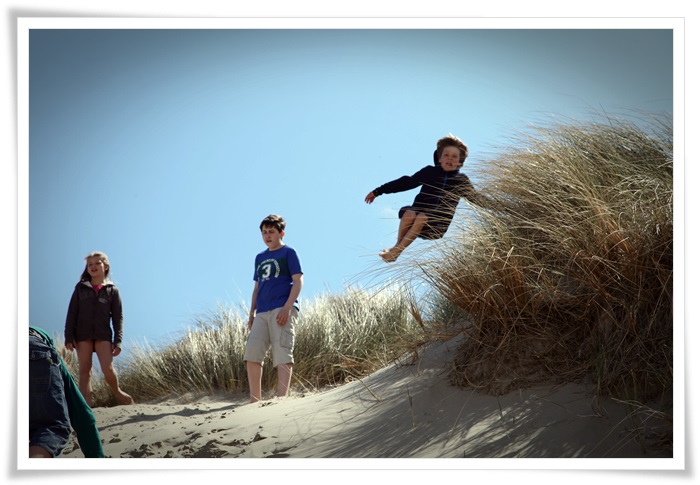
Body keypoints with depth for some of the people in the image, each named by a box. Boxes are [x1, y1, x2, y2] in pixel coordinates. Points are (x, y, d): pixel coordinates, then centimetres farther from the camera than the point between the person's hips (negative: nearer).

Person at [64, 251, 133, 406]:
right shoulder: (81, 288, 9)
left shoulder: (112, 290, 6)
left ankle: (117, 392, 17)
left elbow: (118, 317, 4)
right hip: (83, 335, 1)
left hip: (103, 335, -1)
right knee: (84, 371, -2)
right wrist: (69, 337, -3)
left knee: (108, 369, -11)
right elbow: (72, 313, 6)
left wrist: (117, 341, -5)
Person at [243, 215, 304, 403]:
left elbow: (298, 281, -4)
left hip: (282, 310, -6)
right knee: (251, 353, -5)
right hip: (262, 313, 6)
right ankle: (255, 400, -3)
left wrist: (287, 307, -16)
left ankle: (281, 398, -19)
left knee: (282, 354, -13)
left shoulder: (288, 253, 4)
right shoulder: (260, 258, 22)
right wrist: (252, 313, 15)